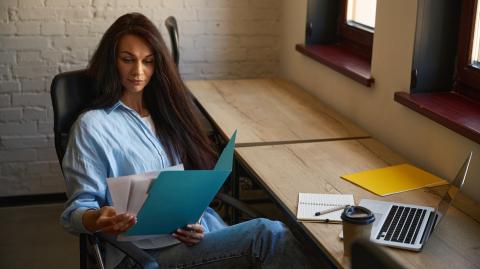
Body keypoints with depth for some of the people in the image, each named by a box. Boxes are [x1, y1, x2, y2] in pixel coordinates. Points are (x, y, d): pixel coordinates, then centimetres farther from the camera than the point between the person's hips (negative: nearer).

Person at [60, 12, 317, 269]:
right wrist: (98, 219, -26)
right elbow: (77, 209, -1)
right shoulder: (92, 126, 1)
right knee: (266, 235, -29)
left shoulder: (164, 111, 19)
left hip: (197, 233, 5)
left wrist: (197, 219, -4)